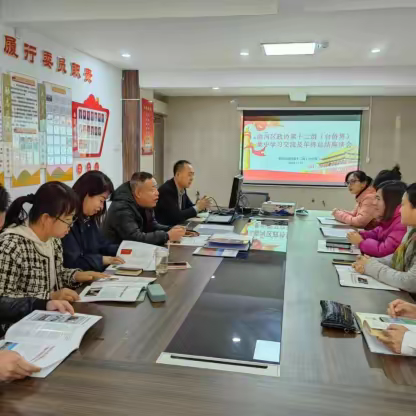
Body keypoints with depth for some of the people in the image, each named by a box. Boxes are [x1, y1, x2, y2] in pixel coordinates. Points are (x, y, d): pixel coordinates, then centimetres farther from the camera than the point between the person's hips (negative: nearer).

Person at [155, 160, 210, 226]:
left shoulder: (182, 189, 3)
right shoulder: (166, 190, -20)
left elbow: (189, 207, 16)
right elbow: (176, 217, -24)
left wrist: (200, 206, -4)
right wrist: (197, 207, -16)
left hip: (175, 226, 8)